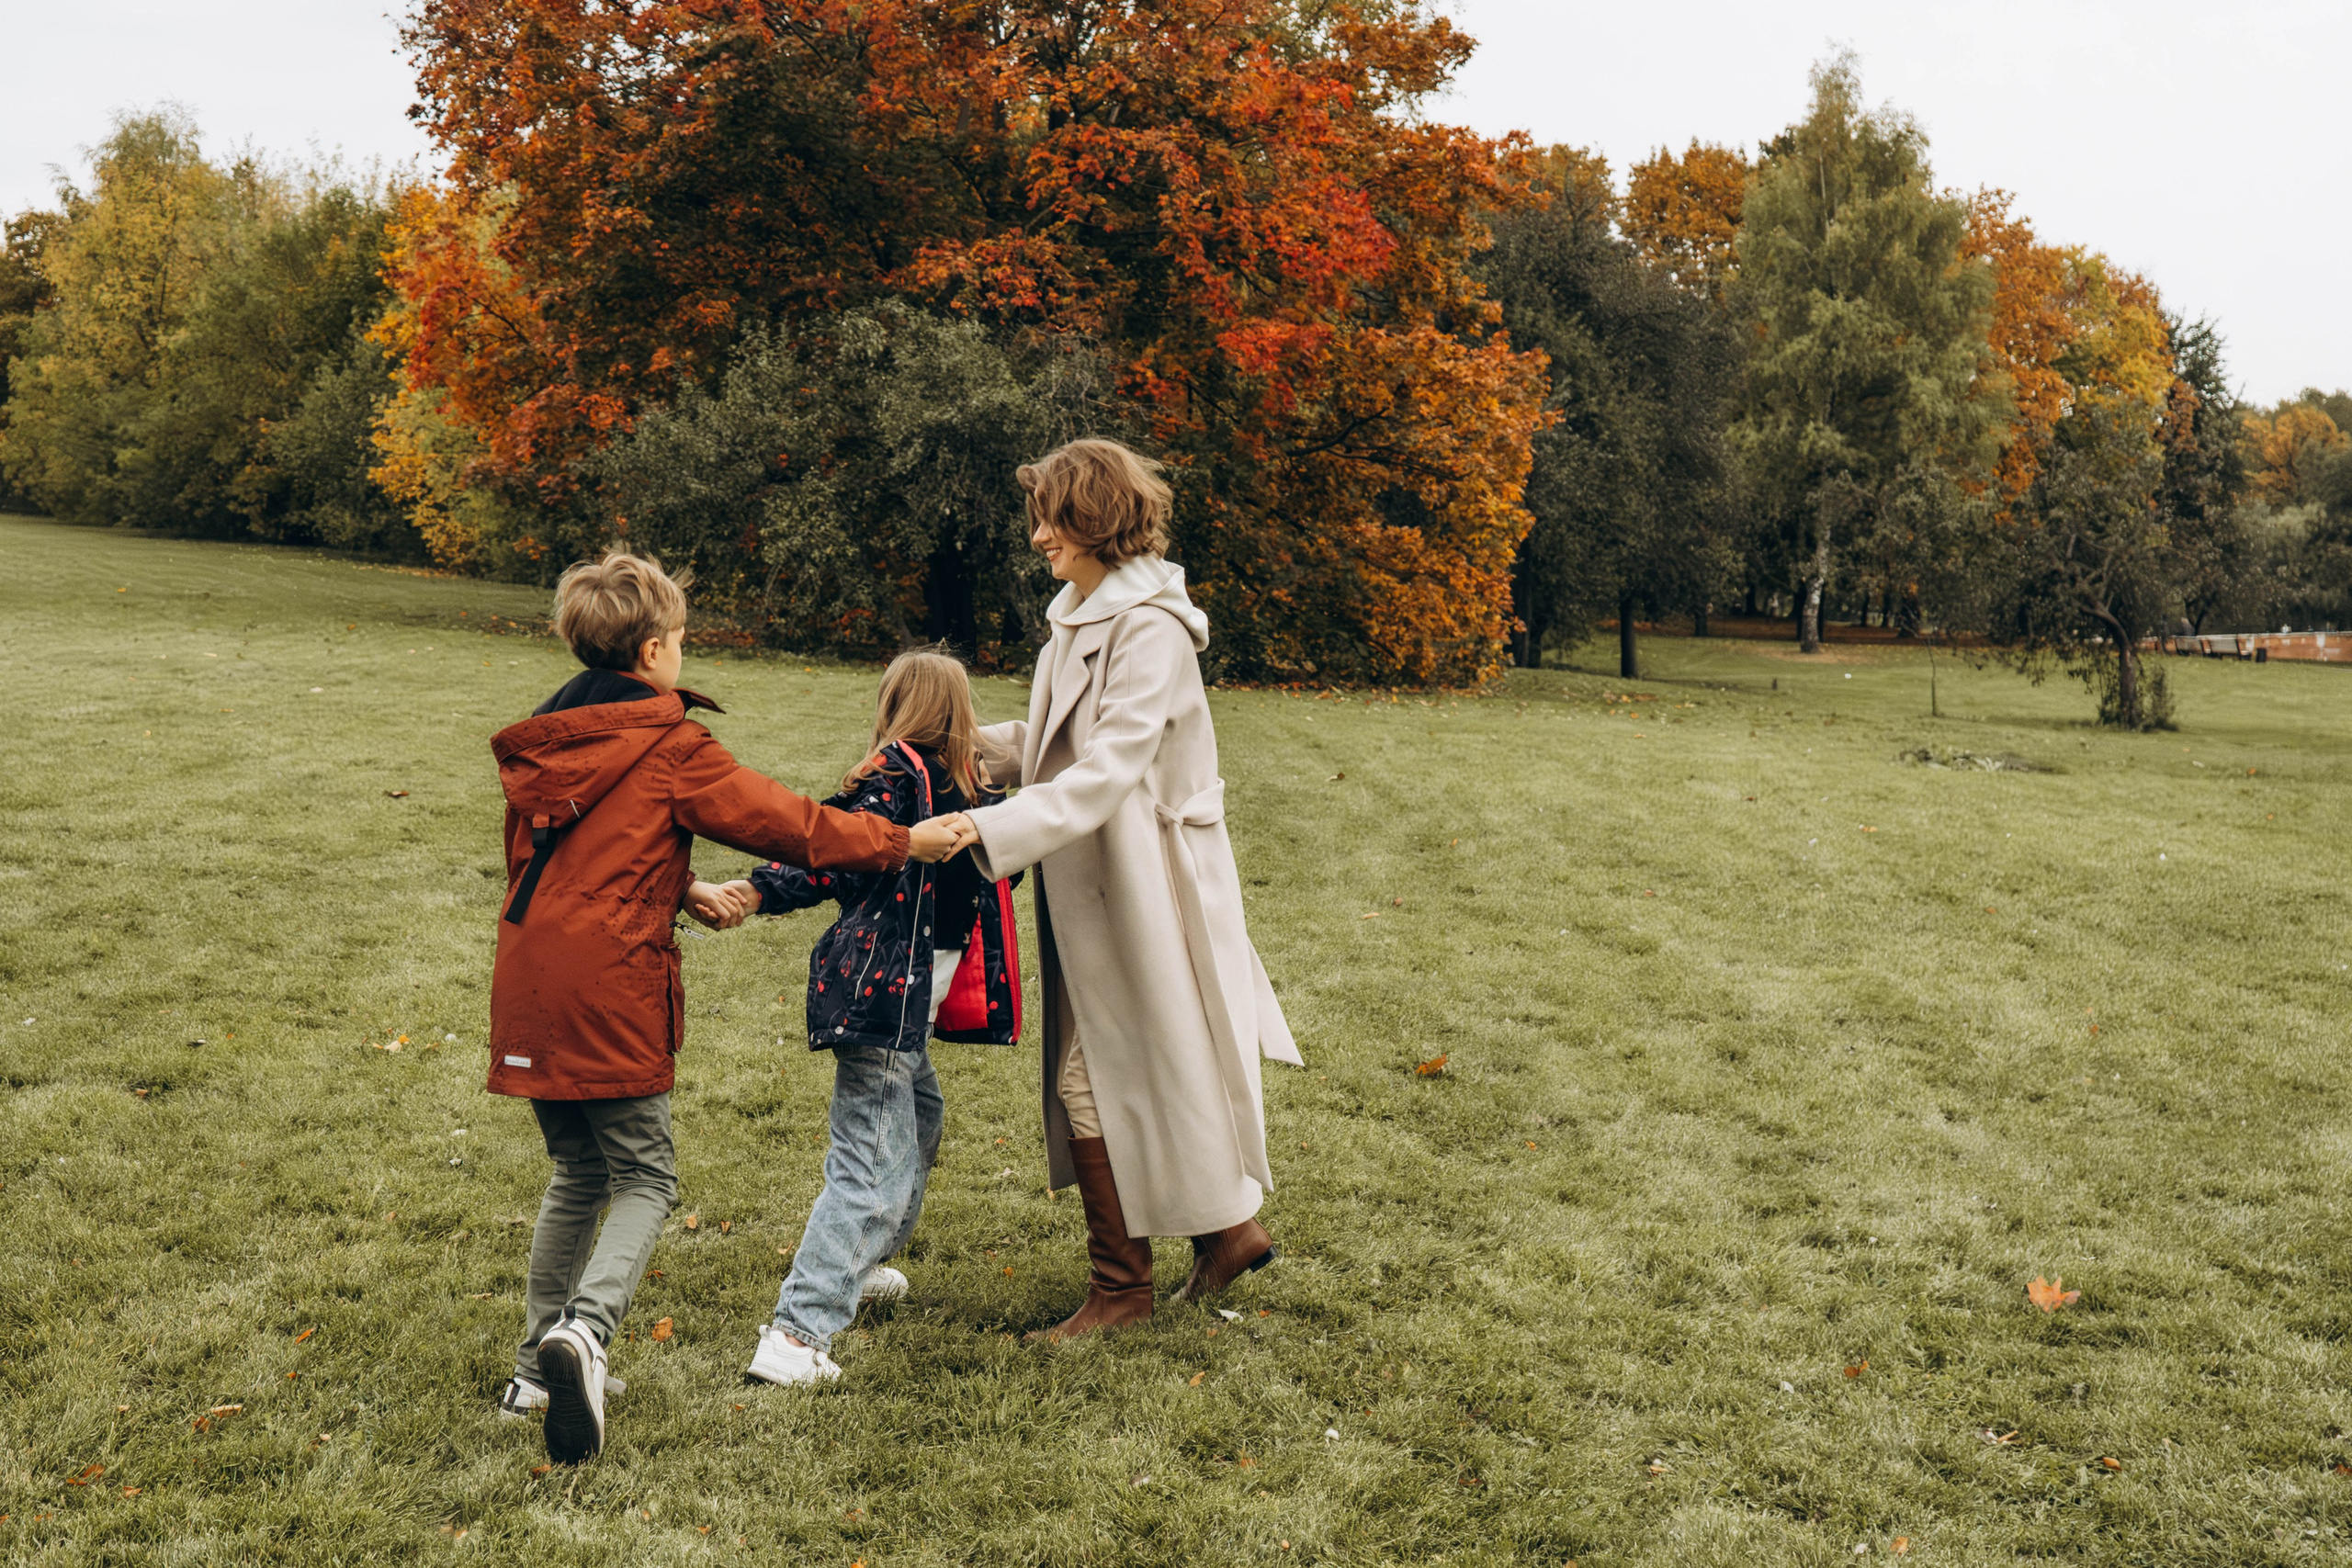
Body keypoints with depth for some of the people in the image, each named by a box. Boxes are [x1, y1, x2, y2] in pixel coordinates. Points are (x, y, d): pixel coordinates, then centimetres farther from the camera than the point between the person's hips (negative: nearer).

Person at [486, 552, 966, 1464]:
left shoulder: (543, 742, 14)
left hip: (529, 989, 7)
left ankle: (536, 1369, 23)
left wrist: (682, 895, 24)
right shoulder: (671, 748, -7)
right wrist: (904, 842, 6)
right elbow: (786, 824, -4)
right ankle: (584, 1328, -21)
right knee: (644, 1181, 3)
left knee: (577, 1174, 20)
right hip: (608, 989, -7)